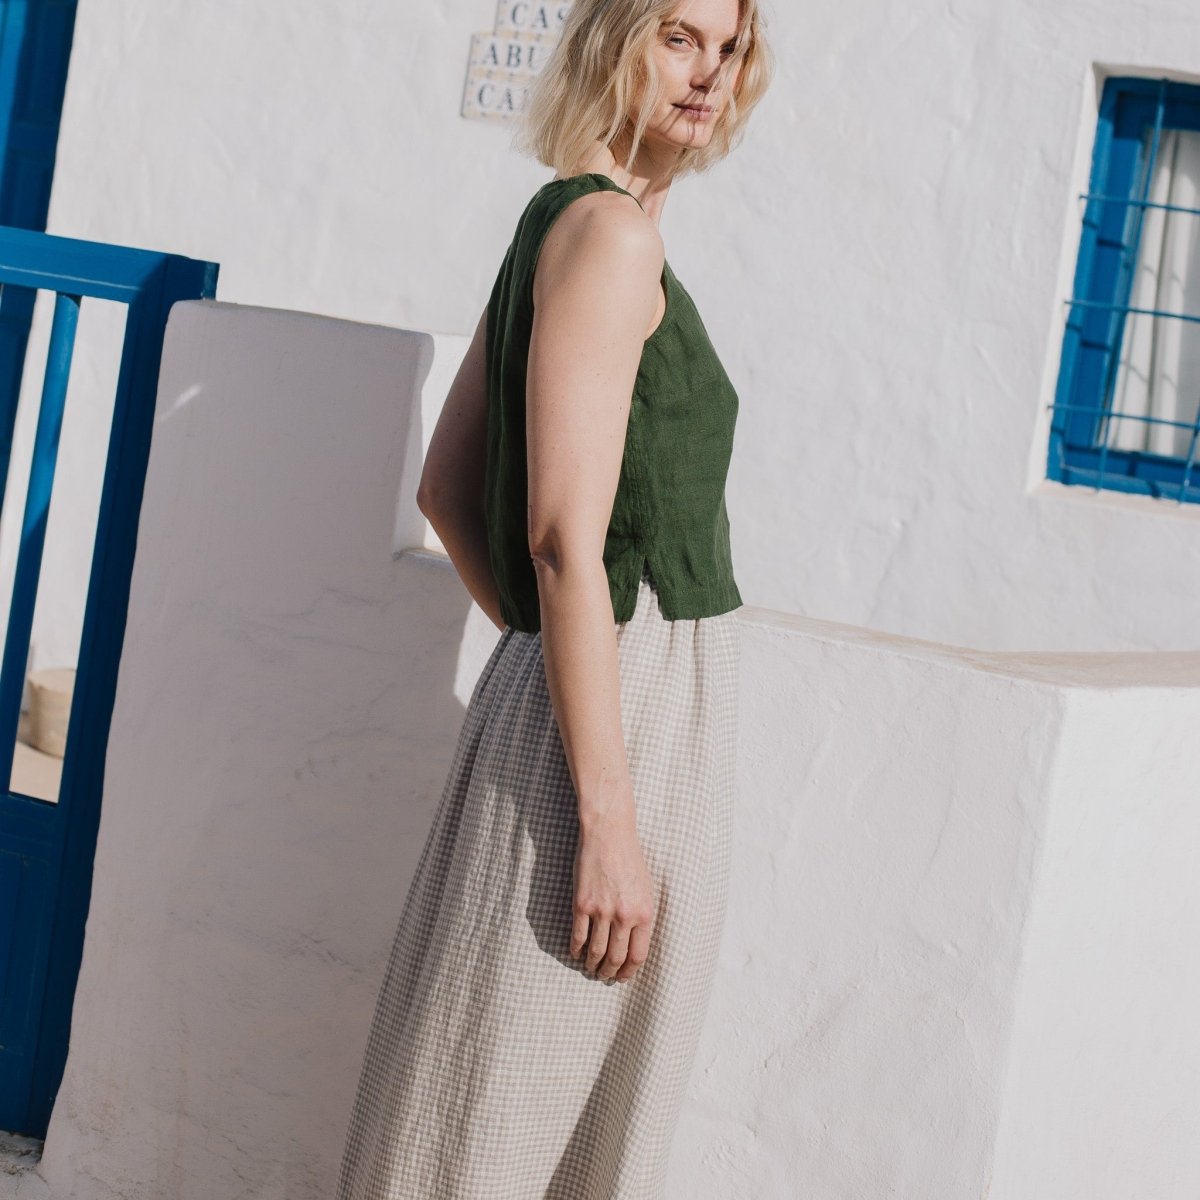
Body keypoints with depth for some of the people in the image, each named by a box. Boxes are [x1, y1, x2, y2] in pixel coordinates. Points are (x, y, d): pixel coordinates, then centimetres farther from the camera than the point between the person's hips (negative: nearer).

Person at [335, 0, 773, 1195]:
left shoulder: (551, 225, 15)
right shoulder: (606, 227, -14)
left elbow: (445, 489, 20)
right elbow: (565, 536, -21)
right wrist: (609, 817, -23)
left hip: (575, 688, 10)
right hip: (626, 714, -10)